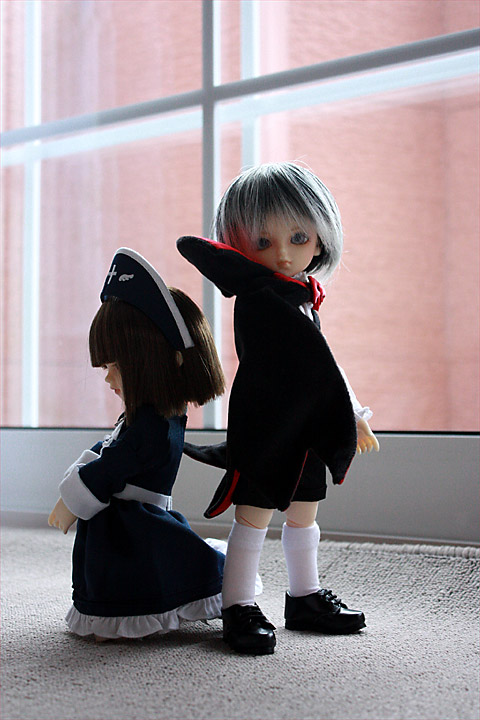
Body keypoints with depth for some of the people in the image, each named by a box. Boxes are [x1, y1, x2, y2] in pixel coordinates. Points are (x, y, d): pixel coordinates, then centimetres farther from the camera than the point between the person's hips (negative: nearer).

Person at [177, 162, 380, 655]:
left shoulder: (306, 297, 12)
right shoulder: (253, 286, -10)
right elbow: (191, 246, -16)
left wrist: (354, 415, 27)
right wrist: (247, 260, 0)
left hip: (308, 430, 8)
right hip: (263, 428, -8)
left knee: (302, 519, 18)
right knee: (253, 518, -2)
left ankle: (305, 598, 31)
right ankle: (239, 607, 7)